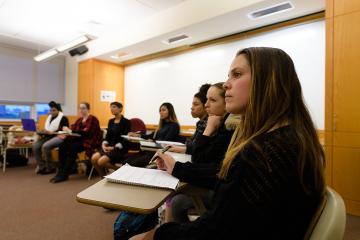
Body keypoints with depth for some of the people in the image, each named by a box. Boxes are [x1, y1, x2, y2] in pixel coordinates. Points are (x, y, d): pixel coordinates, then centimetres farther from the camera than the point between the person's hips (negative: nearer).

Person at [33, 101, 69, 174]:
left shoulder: (63, 118, -2)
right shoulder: (49, 117, 22)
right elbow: (46, 129, 23)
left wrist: (51, 132, -20)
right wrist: (43, 132, 0)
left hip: (59, 137, -7)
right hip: (48, 137, 8)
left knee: (45, 146, -31)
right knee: (35, 146, -17)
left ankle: (51, 168, -16)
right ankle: (41, 166, -7)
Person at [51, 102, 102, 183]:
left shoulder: (92, 119, -7)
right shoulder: (79, 119, 16)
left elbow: (87, 132, -20)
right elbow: (73, 129, 8)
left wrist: (71, 131, -23)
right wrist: (67, 132, -15)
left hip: (90, 141, -7)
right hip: (80, 139, 7)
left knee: (72, 148, -30)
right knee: (62, 146, -18)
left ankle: (64, 175, -20)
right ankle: (60, 172, -14)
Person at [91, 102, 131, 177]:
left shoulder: (126, 122, -6)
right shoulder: (111, 121, 14)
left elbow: (126, 139, -11)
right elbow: (107, 135, 14)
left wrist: (114, 148, -18)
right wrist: (104, 144, -6)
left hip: (120, 148, -6)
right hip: (109, 146, 7)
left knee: (101, 161, -24)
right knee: (94, 158, -16)